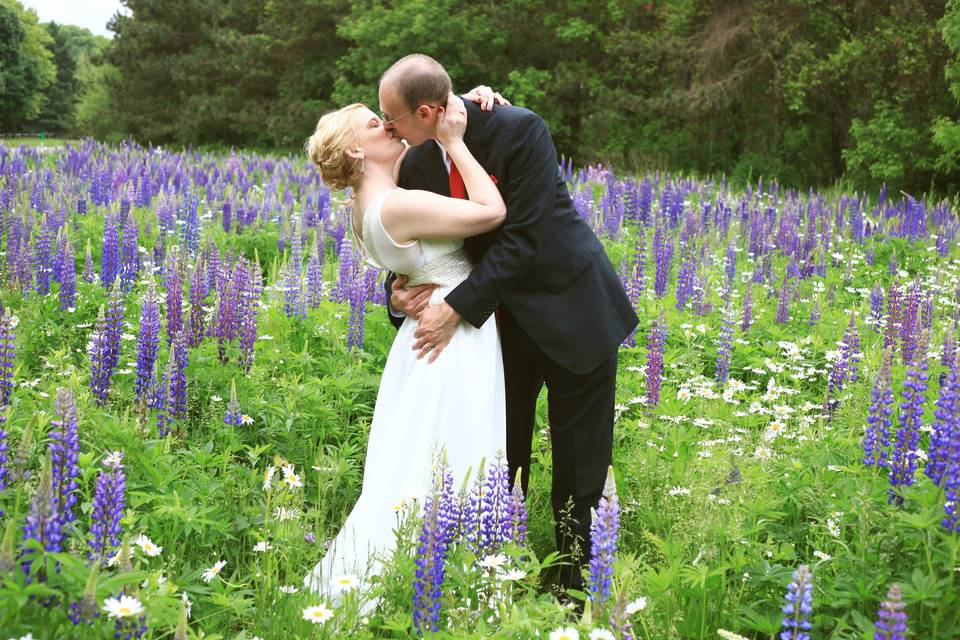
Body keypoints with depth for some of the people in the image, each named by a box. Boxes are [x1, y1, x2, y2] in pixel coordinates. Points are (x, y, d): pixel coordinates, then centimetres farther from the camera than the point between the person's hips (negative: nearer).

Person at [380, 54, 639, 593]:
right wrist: (401, 291, -15)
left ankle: (577, 587, 18)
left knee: (579, 464, 4)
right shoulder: (418, 165, -4)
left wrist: (458, 307, -27)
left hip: (569, 311, -5)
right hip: (501, 319, 5)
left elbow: (523, 237, -26)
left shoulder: (520, 130, -22)